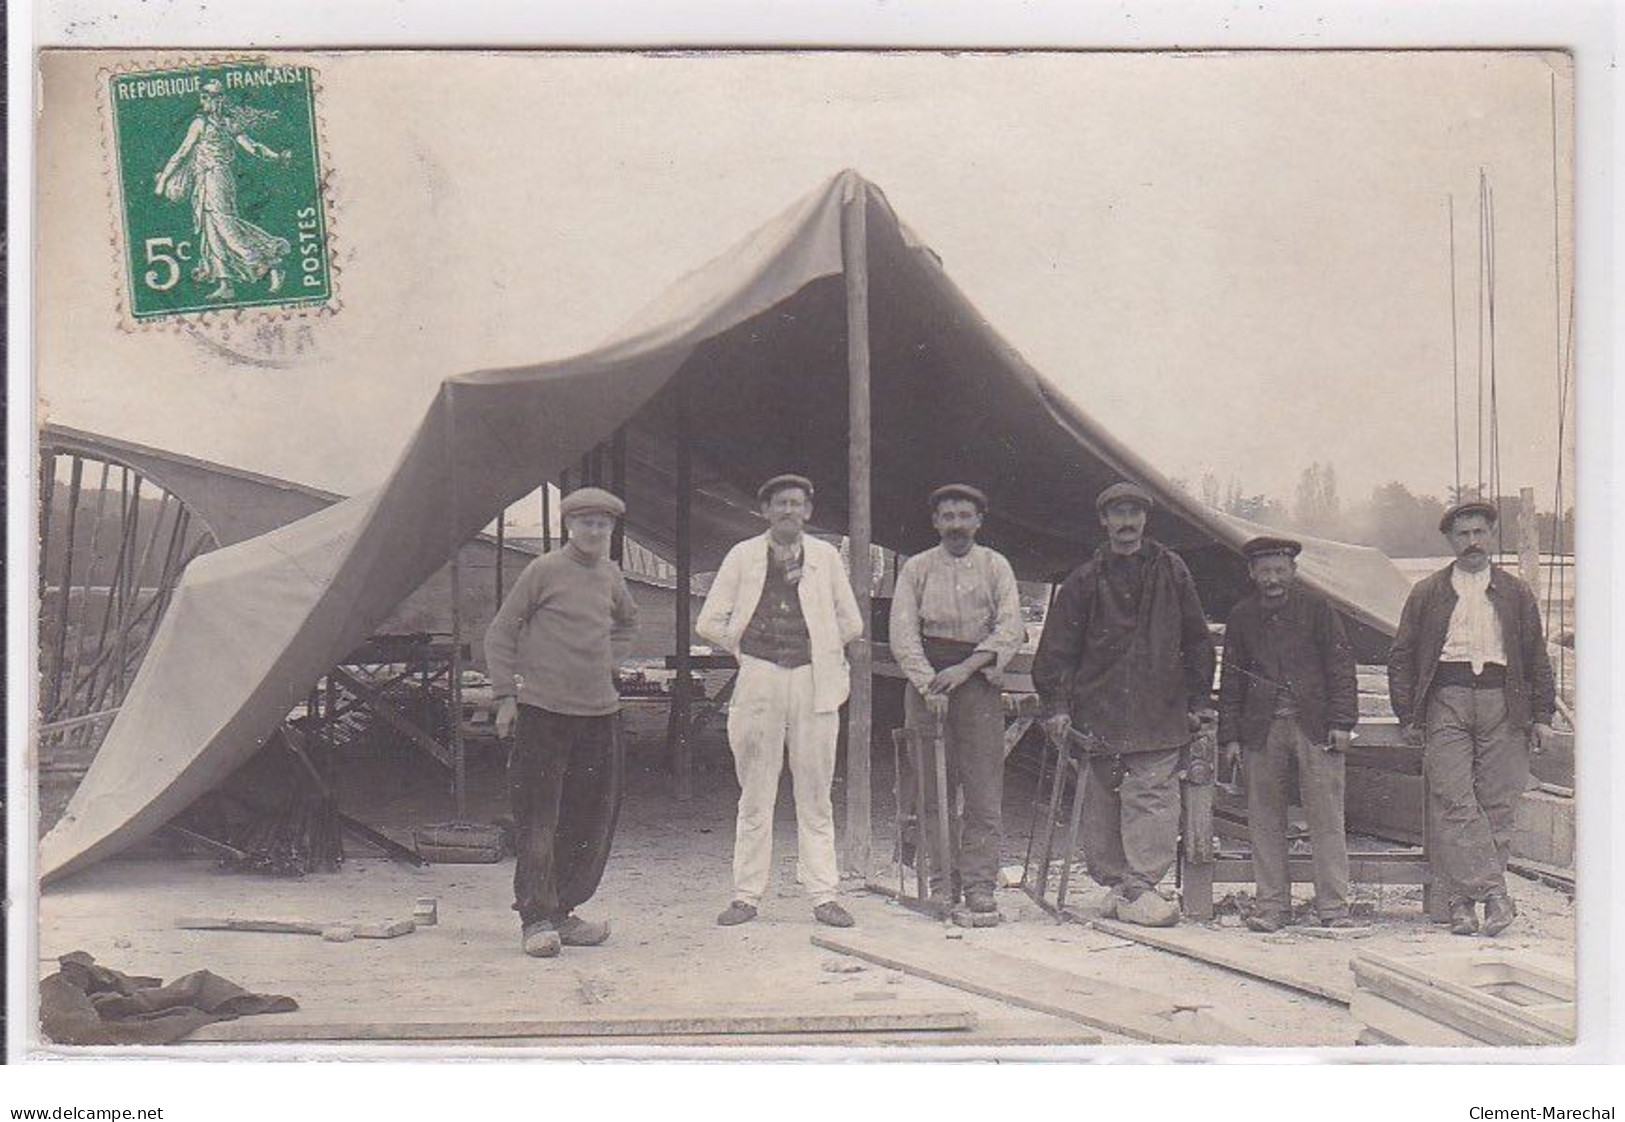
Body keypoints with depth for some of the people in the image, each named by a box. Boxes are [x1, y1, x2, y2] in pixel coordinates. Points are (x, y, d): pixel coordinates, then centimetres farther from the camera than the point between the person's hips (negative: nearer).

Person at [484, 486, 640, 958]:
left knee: (594, 817, 8)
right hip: (543, 711, -6)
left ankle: (564, 912, 19)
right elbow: (499, 632, -2)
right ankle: (535, 919, 2)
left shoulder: (611, 575, 12)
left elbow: (627, 623, 33)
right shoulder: (544, 570, -5)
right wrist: (505, 694, -6)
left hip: (599, 711, 6)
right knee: (538, 819, -5)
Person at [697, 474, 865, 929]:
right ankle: (746, 895, 8)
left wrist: (820, 651, 11)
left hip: (814, 682, 1)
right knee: (755, 797, 3)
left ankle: (823, 895, 7)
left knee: (815, 796, 3)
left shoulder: (826, 557, 8)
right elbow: (709, 623, 7)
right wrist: (746, 650, 5)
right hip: (758, 682, 0)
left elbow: (851, 623, 14)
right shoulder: (743, 556, 5)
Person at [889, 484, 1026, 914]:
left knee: (984, 789, -4)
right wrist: (929, 683, -13)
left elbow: (1011, 629, -2)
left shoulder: (996, 567, 8)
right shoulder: (916, 568, 9)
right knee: (934, 787, 0)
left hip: (980, 680, 0)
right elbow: (903, 634, 1)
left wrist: (965, 668, -13)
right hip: (927, 677, 0)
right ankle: (942, 882, 6)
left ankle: (979, 882, 0)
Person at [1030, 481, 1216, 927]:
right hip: (1100, 710, 0)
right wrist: (1055, 703, 1)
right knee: (1103, 802, 2)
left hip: (1160, 711, 0)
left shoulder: (1171, 572, 8)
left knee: (1153, 797, -9)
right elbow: (1057, 647, 7)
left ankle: (1140, 888, -9)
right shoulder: (1085, 580, 6)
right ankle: (1116, 882, 13)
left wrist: (1197, 700, 10)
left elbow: (1197, 639, 13)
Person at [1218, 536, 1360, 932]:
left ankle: (1333, 906, 2)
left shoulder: (1317, 610, 4)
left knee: (1327, 817, -3)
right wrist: (1230, 736, 7)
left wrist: (1341, 722, -5)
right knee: (1265, 820, 3)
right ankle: (1272, 905, 11)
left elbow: (1341, 667, 2)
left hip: (1315, 726, -2)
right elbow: (1231, 679, 12)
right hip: (1262, 730, 2)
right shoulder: (1242, 617, 10)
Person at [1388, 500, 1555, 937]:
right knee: (1454, 802, -13)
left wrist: (1542, 715, 8)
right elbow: (1401, 656, 11)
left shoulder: (1516, 594, 16)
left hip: (1503, 704, 1)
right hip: (1446, 703, -1)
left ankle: (1464, 895, 2)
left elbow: (1537, 658, 16)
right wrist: (1408, 716, 2)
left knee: (1497, 805, -3)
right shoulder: (1427, 593, 13)